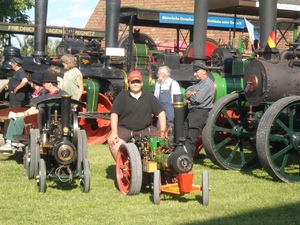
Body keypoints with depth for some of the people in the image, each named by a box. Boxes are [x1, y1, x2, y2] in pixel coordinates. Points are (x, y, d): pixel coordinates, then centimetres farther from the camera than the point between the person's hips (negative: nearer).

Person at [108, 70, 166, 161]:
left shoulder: (149, 96, 6)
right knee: (113, 142, -30)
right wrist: (114, 133, -18)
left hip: (145, 129, 2)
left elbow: (161, 112, 3)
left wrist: (163, 131, -7)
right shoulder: (122, 96, 1)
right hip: (124, 129, -2)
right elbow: (114, 113, -6)